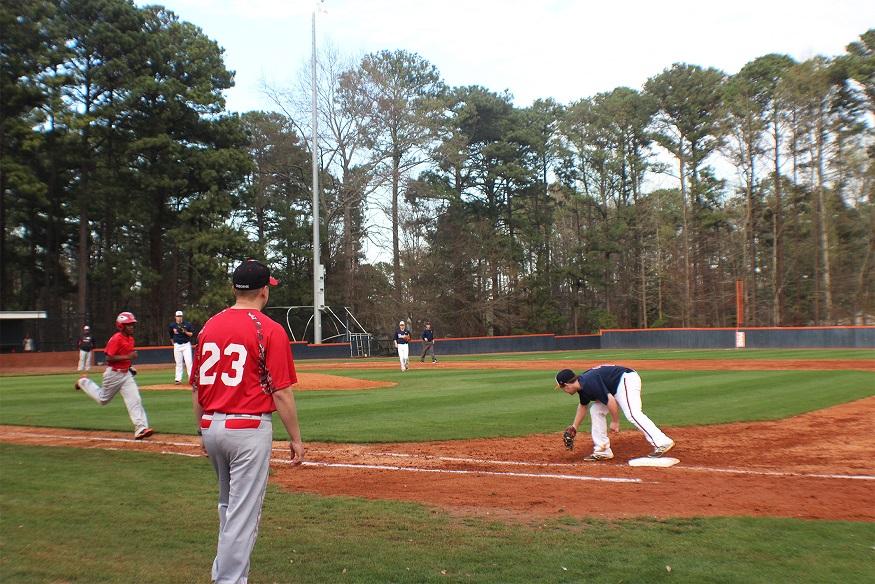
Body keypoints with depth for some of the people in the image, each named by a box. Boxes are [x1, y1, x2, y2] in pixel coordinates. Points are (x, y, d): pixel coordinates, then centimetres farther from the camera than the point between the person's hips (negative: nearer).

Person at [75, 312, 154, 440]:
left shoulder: (131, 339, 7)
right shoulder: (116, 339, -19)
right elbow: (109, 358, -24)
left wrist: (130, 367, 12)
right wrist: (127, 357, -29)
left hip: (126, 374, 6)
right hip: (113, 373, -6)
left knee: (135, 400, -8)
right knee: (103, 399, 17)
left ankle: (141, 428, -13)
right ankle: (84, 382, 42)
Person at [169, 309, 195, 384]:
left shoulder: (187, 324, -1)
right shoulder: (172, 325, 4)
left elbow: (191, 334, -2)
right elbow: (171, 335, 19)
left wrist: (185, 332, -18)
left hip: (186, 345, -2)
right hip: (177, 346, 2)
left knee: (188, 362, -9)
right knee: (178, 363, 6)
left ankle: (191, 377, -7)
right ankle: (178, 379, 10)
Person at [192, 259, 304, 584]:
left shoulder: (209, 326, 6)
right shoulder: (270, 330, -11)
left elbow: (196, 388, 11)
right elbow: (281, 392, -13)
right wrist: (296, 439, -5)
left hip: (212, 426, 7)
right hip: (249, 428, -7)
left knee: (228, 504, 23)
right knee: (244, 512, 0)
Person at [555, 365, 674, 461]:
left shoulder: (589, 383, -25)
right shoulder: (582, 384, 7)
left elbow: (610, 400, -26)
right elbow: (582, 405, 25)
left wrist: (615, 421, -16)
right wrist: (574, 427, 30)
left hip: (627, 380, -11)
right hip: (616, 388, 11)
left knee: (632, 414, -26)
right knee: (596, 410, 10)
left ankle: (662, 443, -34)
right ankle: (603, 451, 12)